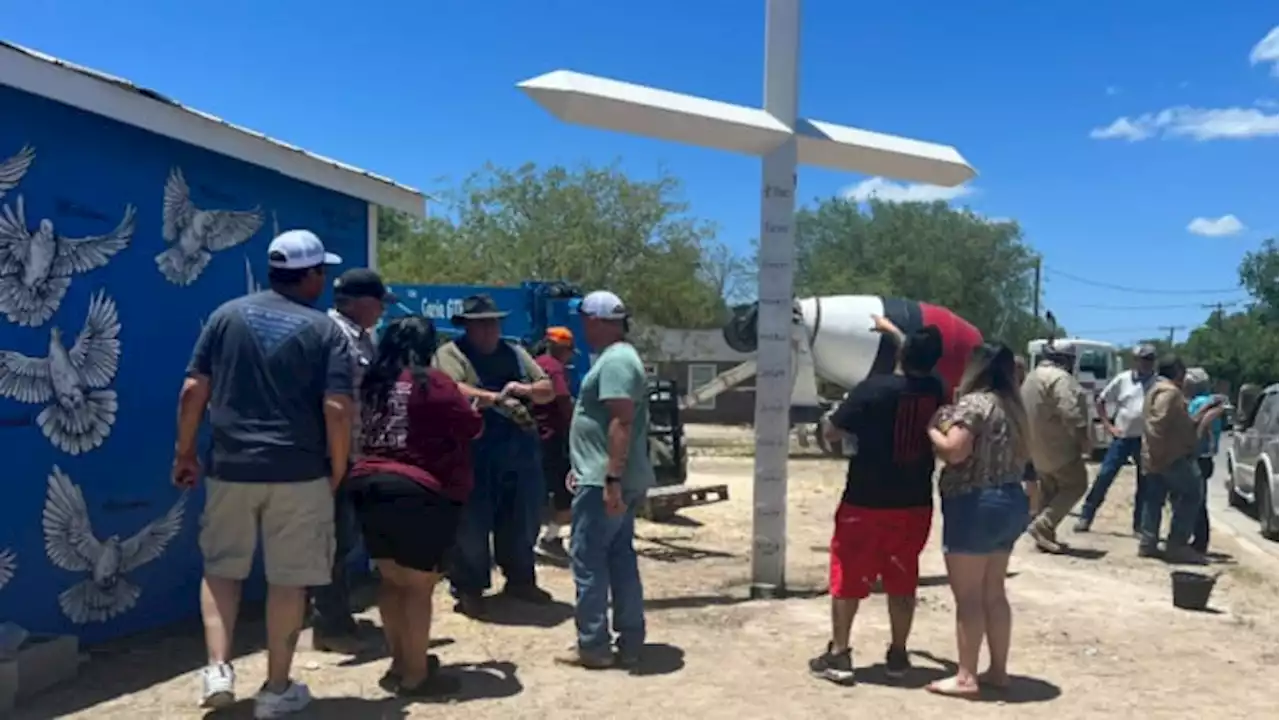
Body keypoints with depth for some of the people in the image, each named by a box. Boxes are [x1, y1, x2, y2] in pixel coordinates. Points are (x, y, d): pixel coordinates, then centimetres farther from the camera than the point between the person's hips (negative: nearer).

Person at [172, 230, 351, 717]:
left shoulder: (228, 315, 5)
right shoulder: (325, 330, -3)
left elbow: (193, 390, 2)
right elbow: (337, 410, -12)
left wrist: (185, 452, 12)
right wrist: (338, 471, 0)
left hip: (231, 468, 3)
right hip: (299, 473, -2)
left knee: (221, 568, 20)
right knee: (289, 579, 8)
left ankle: (218, 668, 7)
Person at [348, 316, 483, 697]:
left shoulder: (374, 382, 9)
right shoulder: (434, 383, -8)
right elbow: (473, 427, 0)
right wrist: (469, 406, 23)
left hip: (368, 484, 7)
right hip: (420, 492, -7)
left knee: (392, 580, 16)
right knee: (418, 585, 1)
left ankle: (401, 662, 26)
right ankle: (415, 674, 7)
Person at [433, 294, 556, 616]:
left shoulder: (515, 354, 15)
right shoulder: (450, 354, -3)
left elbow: (548, 390, 14)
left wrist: (528, 390, -8)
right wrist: (497, 398, -27)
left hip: (521, 454, 6)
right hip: (473, 457, -5)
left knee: (522, 522, 15)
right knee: (471, 525, 1)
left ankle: (520, 580, 32)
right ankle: (468, 588, 16)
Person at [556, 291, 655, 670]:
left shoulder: (615, 361, -16)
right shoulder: (618, 357, 18)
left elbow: (622, 423, -24)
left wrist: (611, 479, -27)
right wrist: (583, 467, 25)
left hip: (605, 481, -10)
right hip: (615, 478, 10)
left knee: (588, 560, -2)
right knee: (621, 558, 12)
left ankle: (593, 645, 5)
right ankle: (629, 642, 17)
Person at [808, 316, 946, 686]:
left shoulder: (873, 389, -18)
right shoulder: (935, 390, -2)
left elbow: (832, 433, -11)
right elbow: (919, 362, 22)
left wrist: (858, 424, 9)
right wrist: (892, 330, 33)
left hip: (865, 502, -4)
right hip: (915, 504, 4)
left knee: (848, 577, 6)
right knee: (902, 580, 15)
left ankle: (838, 655, 10)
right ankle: (897, 654, 23)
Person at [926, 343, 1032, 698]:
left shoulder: (973, 403, -14)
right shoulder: (1012, 407, 14)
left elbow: (953, 451, -23)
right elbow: (1022, 455, 22)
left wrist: (930, 429, -8)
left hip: (974, 505, -9)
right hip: (1010, 502, 9)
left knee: (968, 597, -3)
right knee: (993, 593, 16)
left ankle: (966, 677, 1)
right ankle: (998, 670, 22)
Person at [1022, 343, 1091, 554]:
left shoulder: (1033, 376, 16)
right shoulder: (1059, 378, -18)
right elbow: (1070, 413, -26)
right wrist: (1083, 437, -17)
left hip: (1039, 447, 10)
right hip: (1059, 446, -10)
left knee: (1047, 490, 16)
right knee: (1076, 485, 0)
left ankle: (1045, 535, 17)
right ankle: (1043, 525, -9)